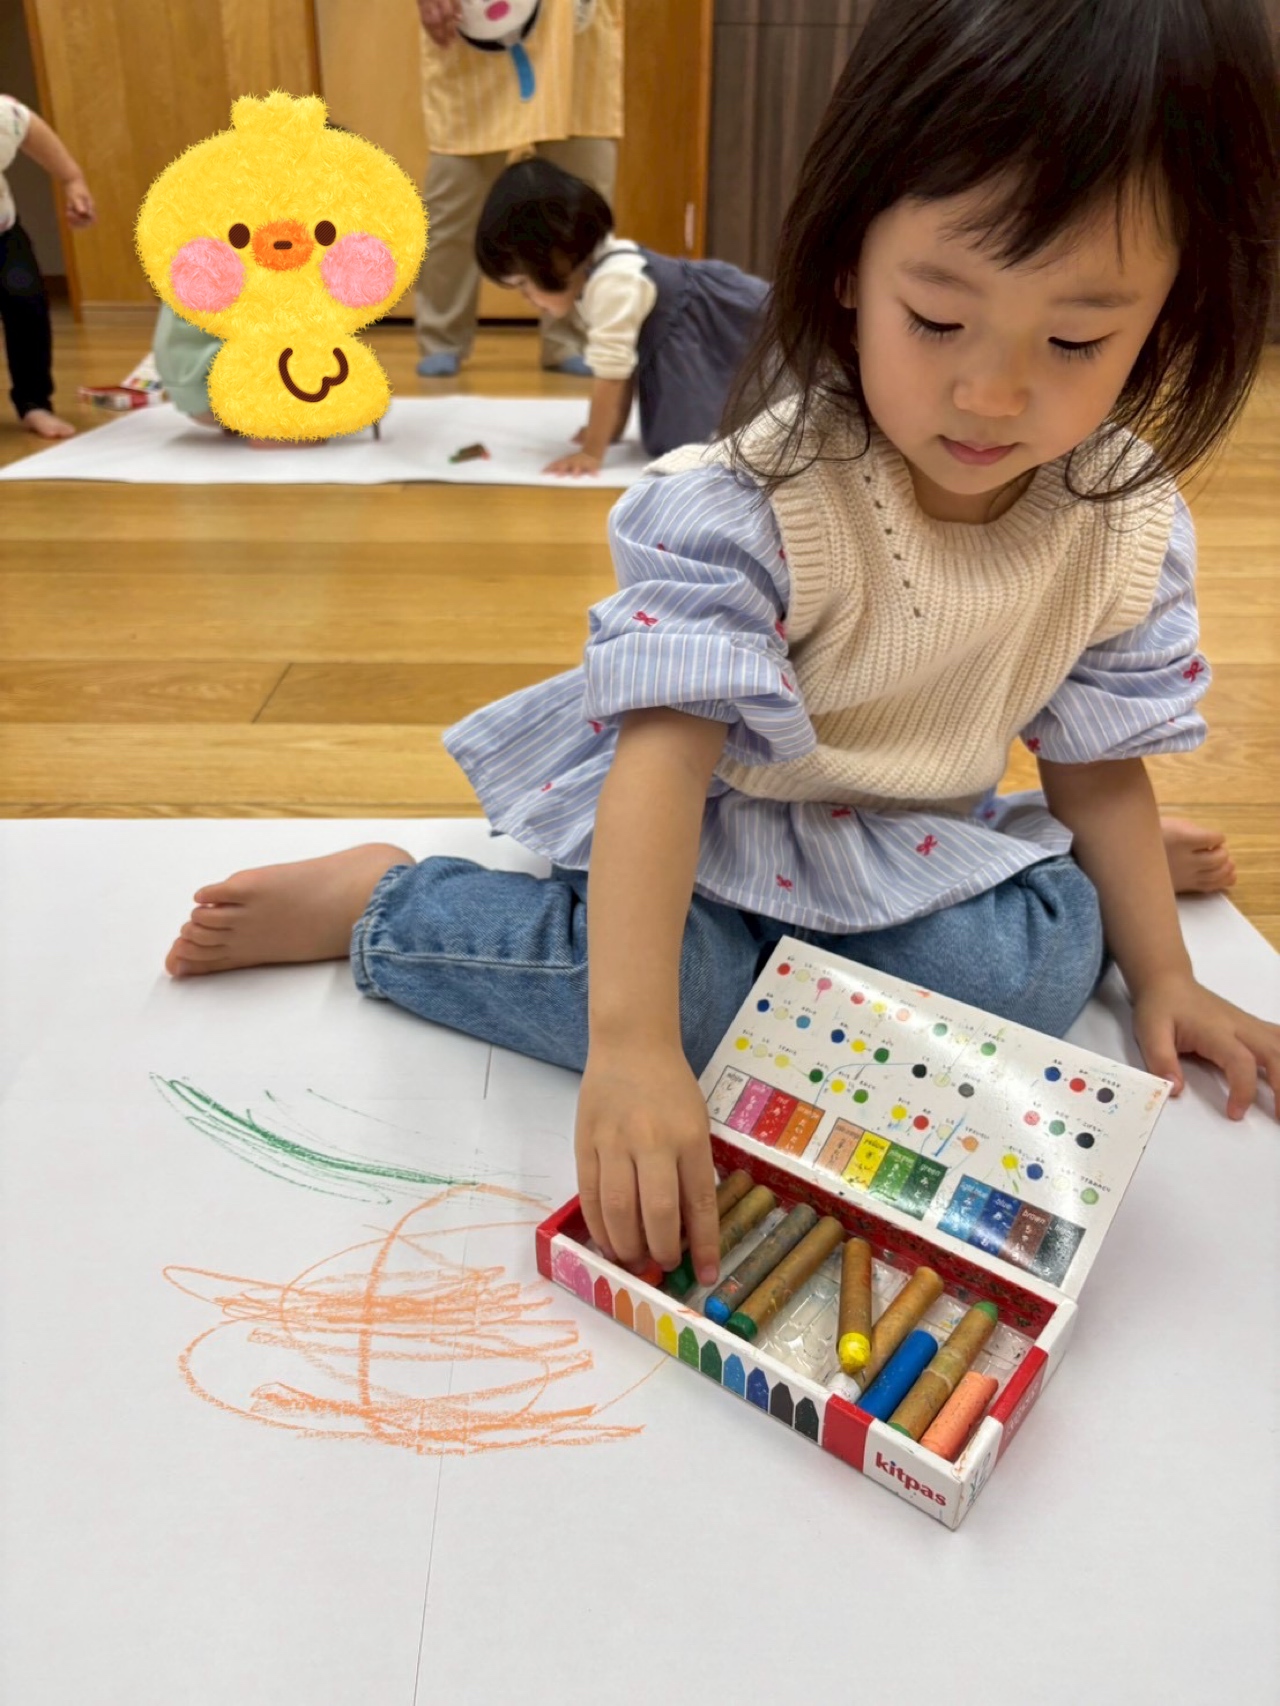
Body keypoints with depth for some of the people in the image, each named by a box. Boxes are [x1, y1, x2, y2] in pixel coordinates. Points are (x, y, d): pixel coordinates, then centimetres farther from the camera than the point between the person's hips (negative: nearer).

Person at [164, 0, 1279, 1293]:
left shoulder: (1129, 521, -10)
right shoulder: (752, 502, -28)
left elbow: (1098, 758, 2)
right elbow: (668, 756, -37)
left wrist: (1161, 971, 1)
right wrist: (631, 1042, -47)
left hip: (913, 842, 5)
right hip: (704, 819, -4)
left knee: (1041, 960, -19)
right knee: (684, 989, -30)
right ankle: (376, 903, -9)